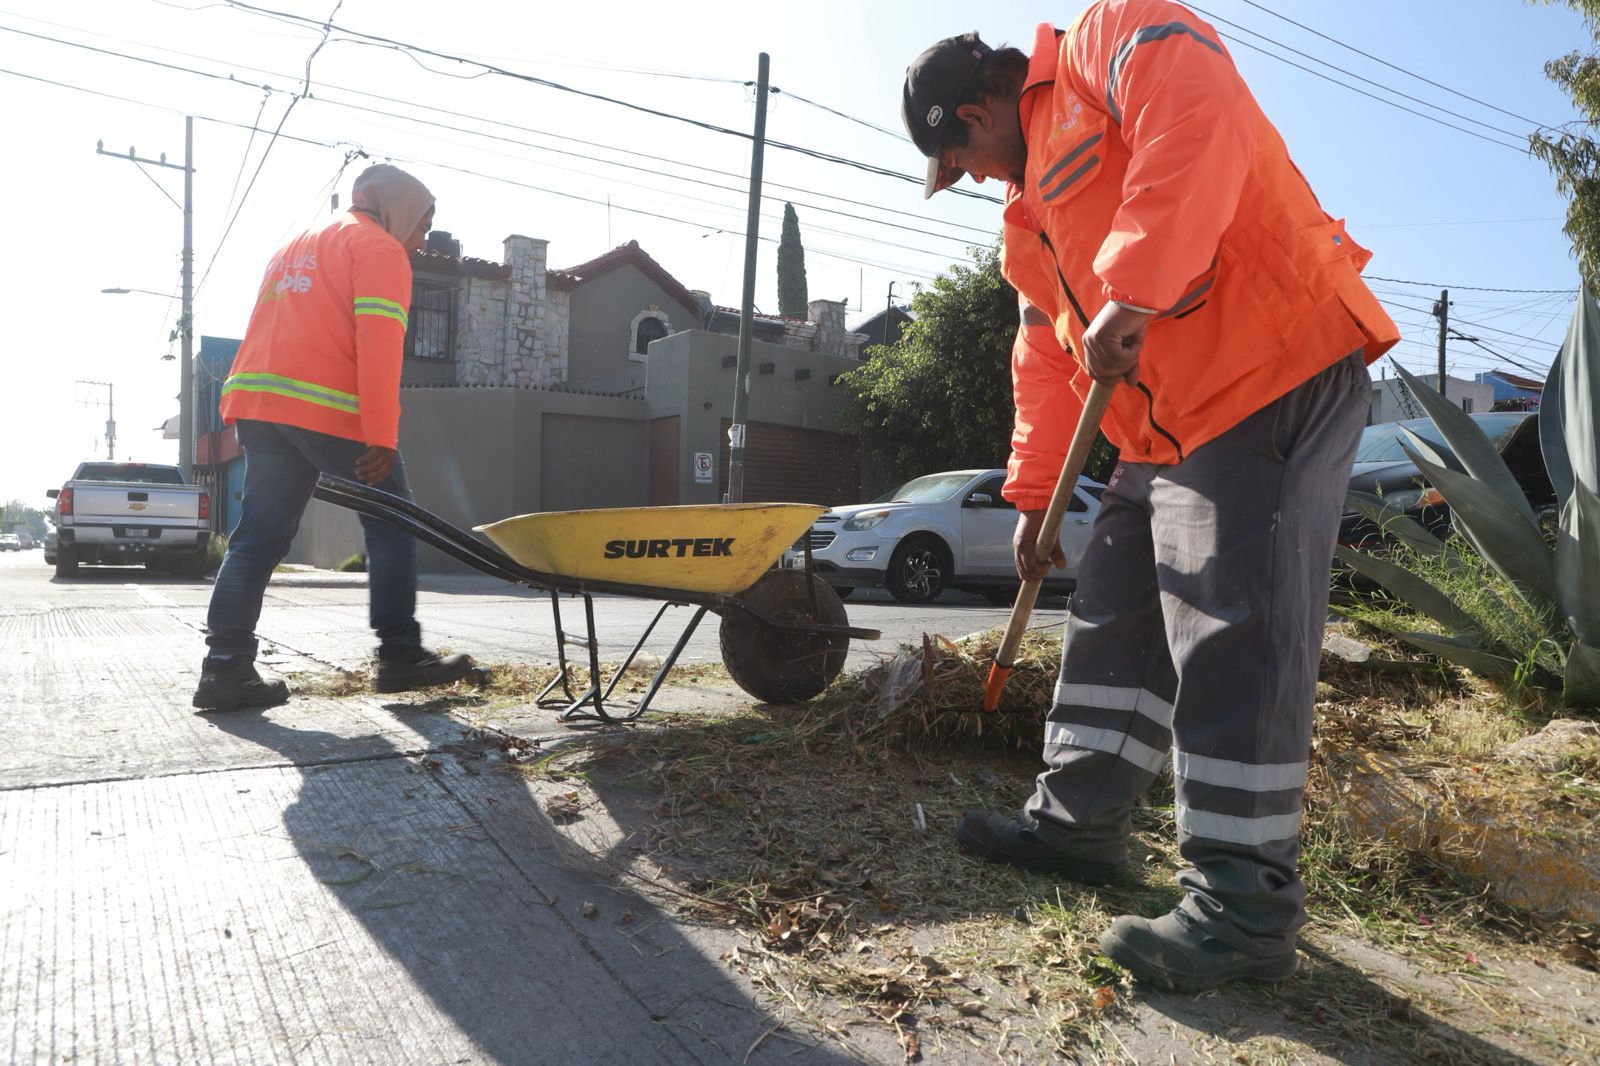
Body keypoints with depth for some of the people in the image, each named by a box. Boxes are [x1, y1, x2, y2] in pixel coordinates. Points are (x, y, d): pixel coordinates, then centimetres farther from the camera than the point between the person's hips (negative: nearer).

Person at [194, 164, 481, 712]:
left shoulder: (297, 246, 29)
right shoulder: (379, 248, 2)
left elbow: (268, 337, 25)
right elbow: (379, 343, -12)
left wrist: (257, 411, 21)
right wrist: (382, 438, -18)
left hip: (261, 405, 8)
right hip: (330, 411, -8)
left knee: (258, 536, 7)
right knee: (392, 526, 3)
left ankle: (225, 668, 4)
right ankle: (400, 655, 5)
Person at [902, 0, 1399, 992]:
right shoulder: (1032, 219, 24)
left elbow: (1201, 123, -23)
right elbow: (1048, 362, 25)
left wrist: (1130, 295, -30)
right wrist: (1032, 497, 24)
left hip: (1278, 378, -9)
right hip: (1166, 428, 10)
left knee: (1235, 642, -10)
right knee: (1112, 623, 11)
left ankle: (1247, 905, 0)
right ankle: (1081, 820, 24)